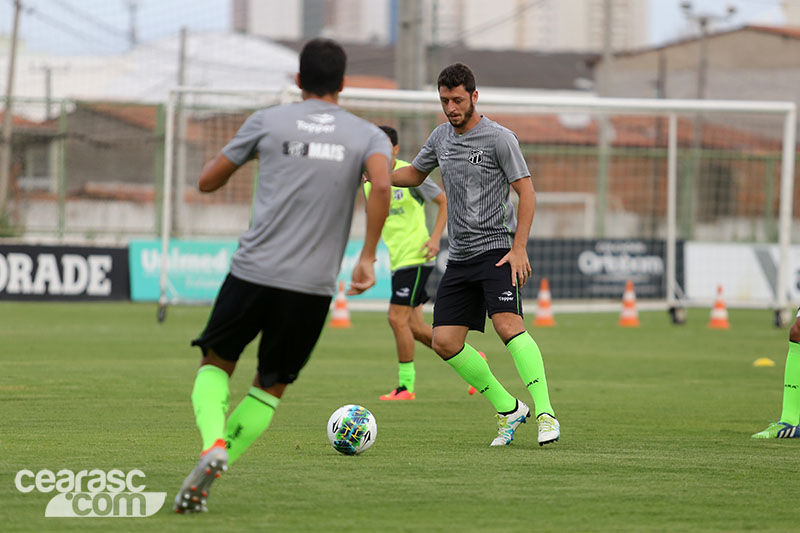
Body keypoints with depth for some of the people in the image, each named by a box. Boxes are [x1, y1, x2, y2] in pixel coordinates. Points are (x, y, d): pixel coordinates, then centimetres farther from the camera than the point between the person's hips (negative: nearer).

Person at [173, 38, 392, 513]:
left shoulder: (268, 122, 7)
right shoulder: (369, 136, 7)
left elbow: (208, 181, 13)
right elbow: (381, 188, -14)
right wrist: (368, 258, -9)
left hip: (253, 273, 0)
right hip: (313, 286, 0)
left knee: (217, 363, 18)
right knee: (271, 387, 17)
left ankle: (213, 445, -12)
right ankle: (212, 474, 2)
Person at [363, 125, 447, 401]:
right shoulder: (371, 184, 10)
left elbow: (444, 202, -4)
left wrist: (435, 238, -14)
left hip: (416, 256, -8)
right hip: (397, 260, 8)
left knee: (397, 318, -13)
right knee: (414, 326, 7)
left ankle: (406, 385, -5)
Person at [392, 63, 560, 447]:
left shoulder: (499, 138, -7)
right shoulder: (441, 137, 13)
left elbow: (526, 192, -9)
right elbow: (414, 174, 29)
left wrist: (519, 248, -19)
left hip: (495, 247, -7)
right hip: (459, 256, 7)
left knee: (507, 322, -27)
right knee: (444, 342, -1)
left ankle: (545, 415, -28)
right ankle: (508, 410, 10)